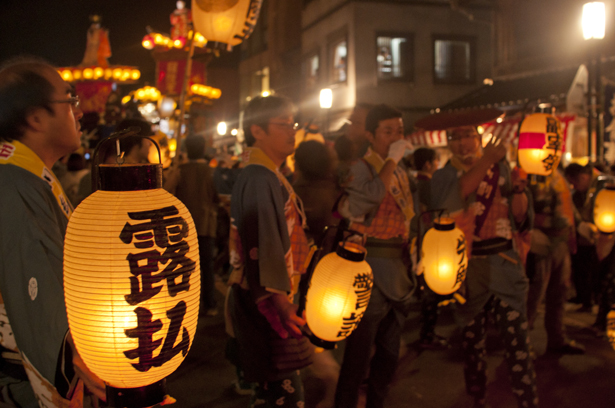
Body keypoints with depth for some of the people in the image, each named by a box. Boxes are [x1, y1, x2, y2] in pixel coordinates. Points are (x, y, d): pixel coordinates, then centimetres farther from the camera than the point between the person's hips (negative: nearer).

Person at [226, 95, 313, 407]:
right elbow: (263, 245, -24)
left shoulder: (270, 176, 16)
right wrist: (279, 301, -27)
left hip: (270, 299, 10)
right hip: (265, 301, -10)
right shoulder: (259, 179, -17)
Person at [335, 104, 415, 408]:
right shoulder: (361, 167, -10)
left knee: (390, 351, 17)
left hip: (396, 270, 8)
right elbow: (362, 202, -31)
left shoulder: (400, 172, 14)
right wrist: (391, 160, -24)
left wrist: (410, 251, 14)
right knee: (359, 353, -3)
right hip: (370, 271, -8)